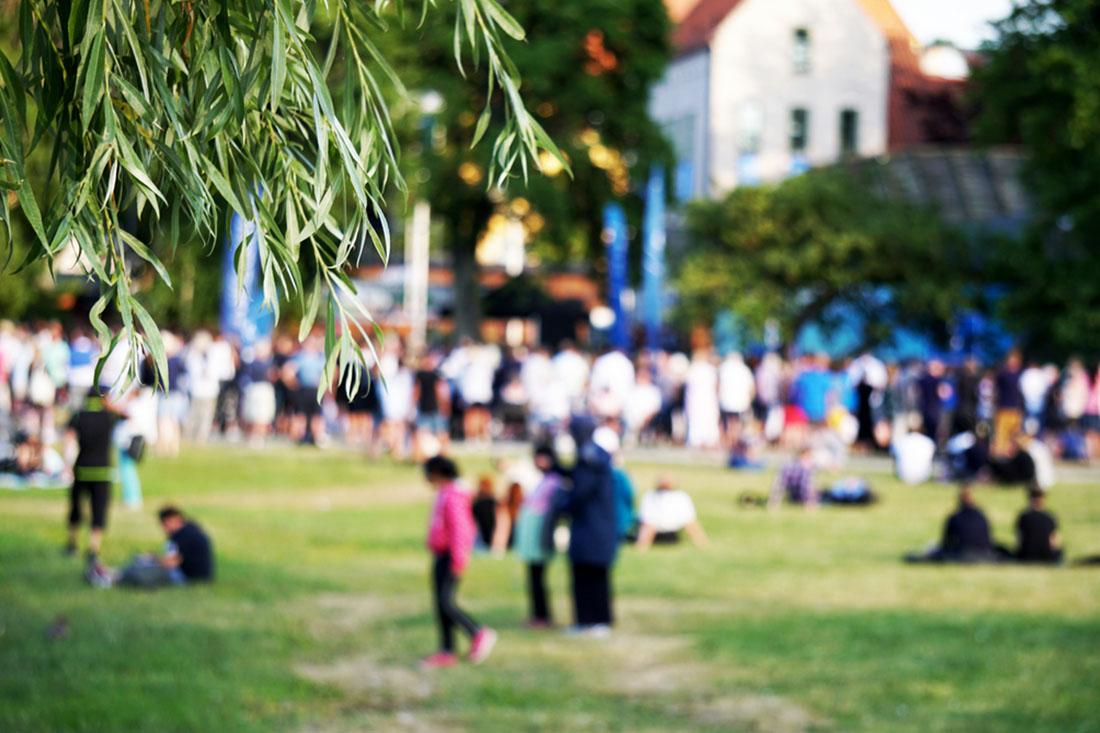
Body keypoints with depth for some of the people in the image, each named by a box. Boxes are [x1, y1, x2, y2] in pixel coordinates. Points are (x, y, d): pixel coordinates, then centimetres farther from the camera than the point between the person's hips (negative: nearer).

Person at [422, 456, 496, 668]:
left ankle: (479, 635, -4)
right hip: (440, 557, 10)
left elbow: (459, 527, -23)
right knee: (440, 604, 7)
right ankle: (447, 652, 8)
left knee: (446, 603, -15)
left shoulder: (452, 496, -17)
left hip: (450, 557, -10)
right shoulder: (444, 494, 15)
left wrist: (458, 561, -25)